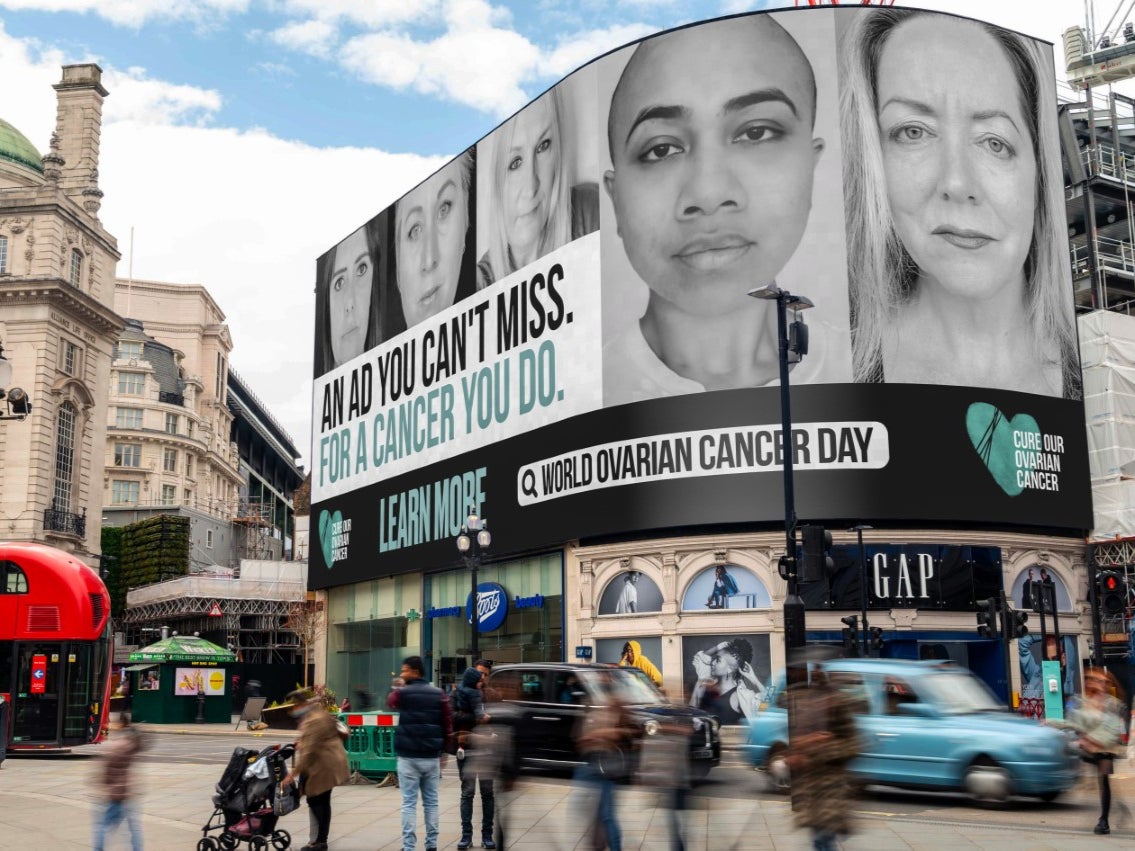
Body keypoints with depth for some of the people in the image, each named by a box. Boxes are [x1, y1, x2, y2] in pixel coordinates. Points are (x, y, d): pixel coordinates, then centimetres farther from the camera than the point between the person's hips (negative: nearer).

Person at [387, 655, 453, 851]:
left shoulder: (401, 693, -5)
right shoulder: (439, 694, 4)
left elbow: (389, 705, 16)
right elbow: (447, 725, 3)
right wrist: (443, 751, 11)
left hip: (408, 757, -3)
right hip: (432, 757, 3)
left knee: (409, 803, 0)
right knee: (431, 802, 11)